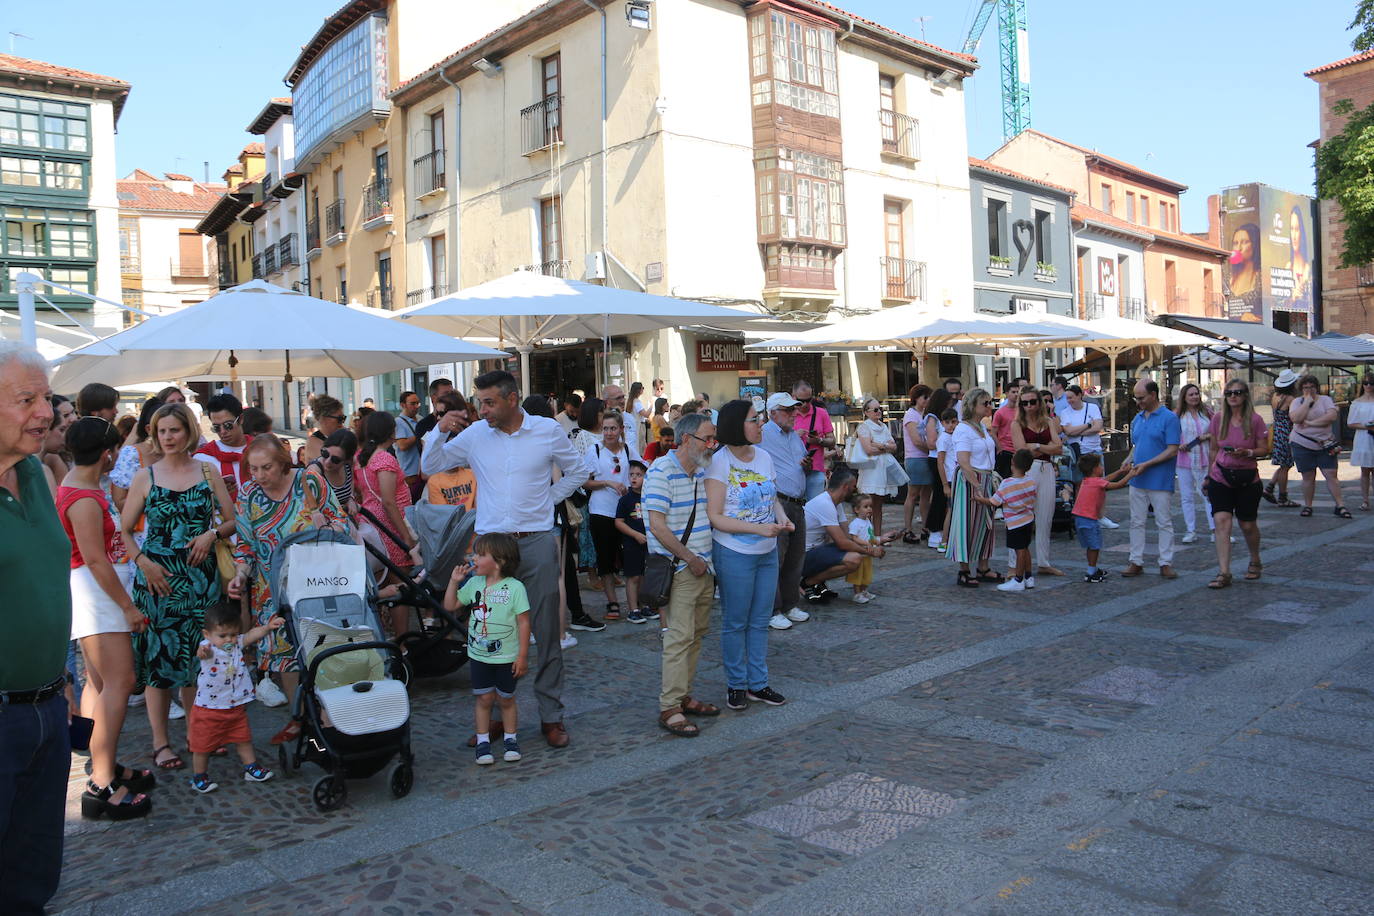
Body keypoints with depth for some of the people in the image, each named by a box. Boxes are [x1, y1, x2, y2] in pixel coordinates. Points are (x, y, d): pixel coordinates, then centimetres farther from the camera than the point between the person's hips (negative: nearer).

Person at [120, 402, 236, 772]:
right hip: (157, 577, -1)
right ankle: (161, 741, 11)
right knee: (159, 658, 1)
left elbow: (233, 519, 9)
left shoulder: (207, 472, 6)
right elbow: (123, 531, 3)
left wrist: (212, 534, -10)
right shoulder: (146, 477, 2)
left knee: (197, 657, 7)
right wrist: (143, 562, -11)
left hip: (200, 577, 2)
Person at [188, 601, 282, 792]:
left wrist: (268, 627, -34)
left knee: (243, 739, 17)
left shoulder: (237, 644, -2)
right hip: (209, 709, -5)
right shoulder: (208, 648, -21)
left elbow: (252, 634, -14)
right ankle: (199, 777, 27)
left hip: (236, 706, 5)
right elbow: (203, 652, -42)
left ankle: (251, 768, 32)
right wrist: (202, 652, -68)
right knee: (203, 745, 9)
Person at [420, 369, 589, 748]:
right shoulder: (474, 435, 4)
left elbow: (577, 472, 15)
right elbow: (430, 466, 13)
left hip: (536, 543, -1)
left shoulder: (548, 430, 2)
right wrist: (439, 431, -3)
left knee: (546, 632, 3)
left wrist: (547, 498, 5)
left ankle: (551, 715, 13)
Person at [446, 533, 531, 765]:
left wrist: (522, 655, -11)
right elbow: (450, 605, 8)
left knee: (506, 699, 11)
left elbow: (524, 622, -12)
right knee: (484, 698, 7)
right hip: (479, 655, 3)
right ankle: (483, 741, 19)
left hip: (507, 656, -3)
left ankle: (510, 738, 27)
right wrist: (454, 581, -6)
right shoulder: (474, 583, 0)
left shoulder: (515, 587, -14)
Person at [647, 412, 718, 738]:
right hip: (678, 570, -8)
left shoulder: (703, 471, 13)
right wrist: (690, 558, -12)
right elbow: (658, 526, -18)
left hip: (703, 567, 8)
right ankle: (669, 709, -2)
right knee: (679, 636, -9)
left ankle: (682, 696, 24)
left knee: (696, 634, 13)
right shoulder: (662, 471, -13)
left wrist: (705, 559, 14)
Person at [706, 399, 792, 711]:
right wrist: (758, 528, -24)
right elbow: (715, 517, -17)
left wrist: (782, 518, -6)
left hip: (767, 552, 6)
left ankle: (758, 683, 27)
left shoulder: (764, 456, 5)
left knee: (760, 621, 14)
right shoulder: (719, 462, -14)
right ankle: (736, 685, 22)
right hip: (735, 553, -6)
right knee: (735, 623, 7)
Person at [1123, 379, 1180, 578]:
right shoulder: (1137, 419, 12)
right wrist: (1130, 461, 1)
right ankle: (1136, 562, 14)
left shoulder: (1169, 418, -8)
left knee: (1164, 523, 3)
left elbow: (1172, 450, -13)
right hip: (1138, 480, 6)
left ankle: (1166, 563, 9)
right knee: (1137, 522, 8)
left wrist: (1146, 464, -18)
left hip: (1160, 481, -6)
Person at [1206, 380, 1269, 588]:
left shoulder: (1255, 420, -6)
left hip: (1247, 479, -1)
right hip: (1221, 477, 1)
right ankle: (1223, 573, -11)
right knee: (1222, 521, -11)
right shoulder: (1218, 419, 2)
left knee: (1248, 525, 10)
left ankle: (1255, 562, 37)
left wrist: (1248, 452, -23)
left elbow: (1265, 449, -3)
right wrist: (1209, 475, 12)